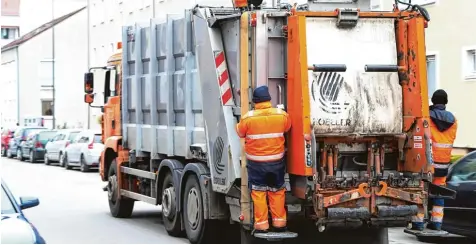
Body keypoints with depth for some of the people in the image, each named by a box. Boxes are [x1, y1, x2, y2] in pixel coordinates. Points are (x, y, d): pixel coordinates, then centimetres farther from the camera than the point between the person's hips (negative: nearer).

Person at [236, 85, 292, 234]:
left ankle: (261, 224, 8)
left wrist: (238, 125, 24)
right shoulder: (281, 115, -9)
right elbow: (287, 128, 11)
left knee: (258, 193, 8)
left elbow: (240, 133, 2)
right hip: (276, 160, 2)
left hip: (256, 162, -2)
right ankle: (279, 222, 20)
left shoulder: (248, 118, -14)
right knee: (277, 191, 15)